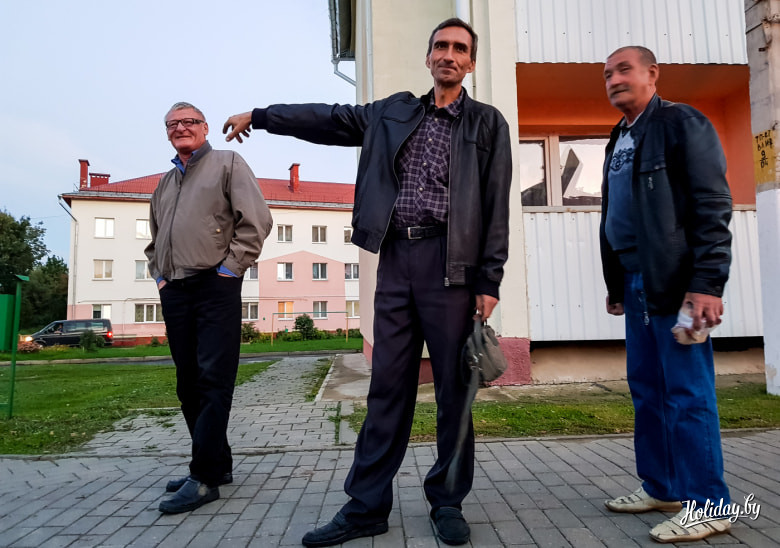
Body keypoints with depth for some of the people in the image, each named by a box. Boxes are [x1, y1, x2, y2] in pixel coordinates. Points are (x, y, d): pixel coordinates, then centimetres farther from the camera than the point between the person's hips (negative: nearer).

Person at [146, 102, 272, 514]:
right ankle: (218, 464, 20)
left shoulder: (228, 163, 5)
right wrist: (159, 276, 15)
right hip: (174, 292, 7)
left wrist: (229, 268, -11)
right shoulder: (165, 182, 24)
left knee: (213, 379, -9)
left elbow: (256, 221, -7)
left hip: (215, 287, -7)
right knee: (188, 383, 8)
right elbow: (154, 239, 31)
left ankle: (204, 477, -4)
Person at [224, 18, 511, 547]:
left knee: (453, 387, 2)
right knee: (387, 385, 5)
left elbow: (496, 207, 0)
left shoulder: (487, 123, 7)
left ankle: (448, 503, 20)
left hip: (450, 264, -2)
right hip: (395, 259, 3)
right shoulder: (393, 112, 17)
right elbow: (328, 118, 23)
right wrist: (258, 115, 26)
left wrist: (489, 282, -7)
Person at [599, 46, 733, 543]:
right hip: (637, 283, 8)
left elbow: (713, 206, -11)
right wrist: (615, 284, 18)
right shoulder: (619, 140, 19)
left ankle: (706, 504, 10)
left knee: (688, 392, -3)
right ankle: (661, 487, 25)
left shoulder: (682, 123, -3)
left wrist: (707, 283, -19)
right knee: (646, 388, 12)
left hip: (677, 282, -8)